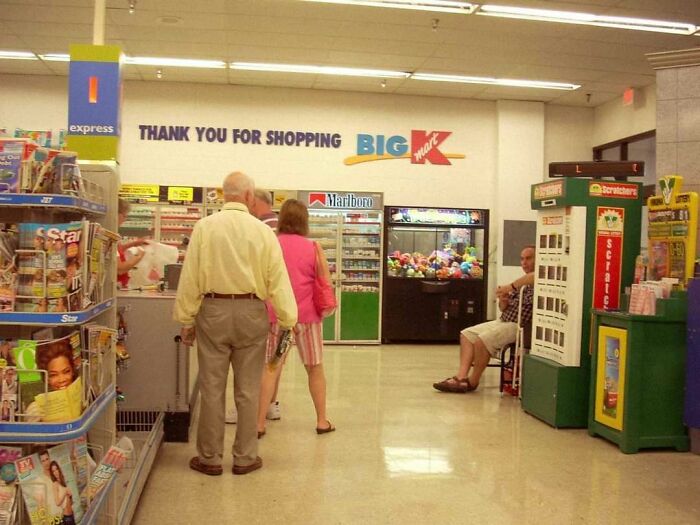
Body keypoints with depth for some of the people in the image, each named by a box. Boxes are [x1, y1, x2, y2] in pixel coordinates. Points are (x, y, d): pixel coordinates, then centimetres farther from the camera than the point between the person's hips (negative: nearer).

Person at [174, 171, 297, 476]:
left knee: (211, 388, 9)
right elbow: (278, 279, -4)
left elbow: (190, 277, -3)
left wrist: (186, 319, 5)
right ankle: (245, 457, 19)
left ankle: (209, 458, 17)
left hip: (213, 311, 0)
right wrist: (288, 320, 2)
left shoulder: (205, 227, -4)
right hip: (251, 312, 0)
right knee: (247, 390, 10)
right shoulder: (263, 231, -4)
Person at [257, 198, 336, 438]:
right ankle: (322, 421, 20)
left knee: (270, 368, 5)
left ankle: (259, 423, 3)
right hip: (306, 314, 0)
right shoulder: (312, 248, -5)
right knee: (315, 368, 13)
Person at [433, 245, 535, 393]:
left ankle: (472, 381, -9)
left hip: (518, 325, -10)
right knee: (467, 334, 4)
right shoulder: (522, 283, 20)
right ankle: (461, 376, -8)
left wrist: (512, 286, -32)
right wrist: (503, 300, -5)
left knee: (482, 340, -26)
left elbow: (534, 276, -37)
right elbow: (503, 308, 18)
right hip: (503, 320, 10)